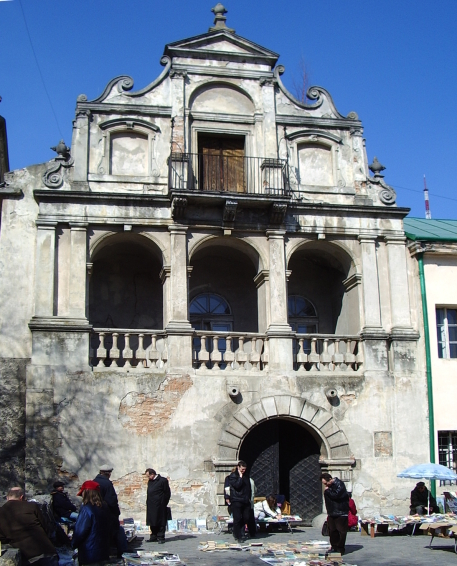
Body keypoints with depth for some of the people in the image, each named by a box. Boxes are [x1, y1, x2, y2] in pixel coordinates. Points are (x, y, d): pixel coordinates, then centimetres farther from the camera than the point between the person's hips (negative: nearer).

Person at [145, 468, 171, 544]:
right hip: (151, 506, 7)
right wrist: (147, 502, 10)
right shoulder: (150, 481, 14)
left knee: (160, 522, 0)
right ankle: (154, 537, 20)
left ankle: (160, 537, 5)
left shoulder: (163, 480, -8)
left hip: (159, 506, -7)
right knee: (152, 522, 11)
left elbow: (167, 493, -7)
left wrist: (163, 504, -7)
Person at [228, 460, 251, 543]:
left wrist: (249, 498, 14)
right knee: (237, 519, -4)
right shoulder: (232, 476, -5)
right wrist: (240, 477, -15)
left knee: (246, 518, 3)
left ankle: (237, 532, 23)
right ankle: (238, 536, 4)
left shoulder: (246, 475, 15)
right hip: (236, 501, -6)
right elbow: (237, 485, -20)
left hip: (245, 501, 6)